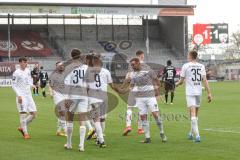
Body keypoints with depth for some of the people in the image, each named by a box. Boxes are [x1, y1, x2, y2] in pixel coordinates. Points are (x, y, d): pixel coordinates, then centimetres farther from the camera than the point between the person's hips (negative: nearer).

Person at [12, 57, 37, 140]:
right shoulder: (16, 73, -8)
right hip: (21, 96, -7)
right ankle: (25, 133, -1)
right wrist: (18, 95, -16)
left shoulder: (28, 71, 10)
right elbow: (14, 85, -8)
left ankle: (22, 127, 19)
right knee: (23, 114, -8)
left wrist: (31, 85, 2)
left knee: (34, 113, 4)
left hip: (29, 95, 7)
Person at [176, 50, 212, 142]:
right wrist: (209, 93, -2)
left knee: (193, 113, -8)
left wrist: (176, 84, 23)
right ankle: (192, 133, 30)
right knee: (195, 114, 17)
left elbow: (181, 81, 1)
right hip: (199, 92, 4)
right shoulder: (201, 66, 5)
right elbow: (205, 80, -2)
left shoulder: (186, 66, -4)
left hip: (190, 93, -4)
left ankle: (197, 135, -20)